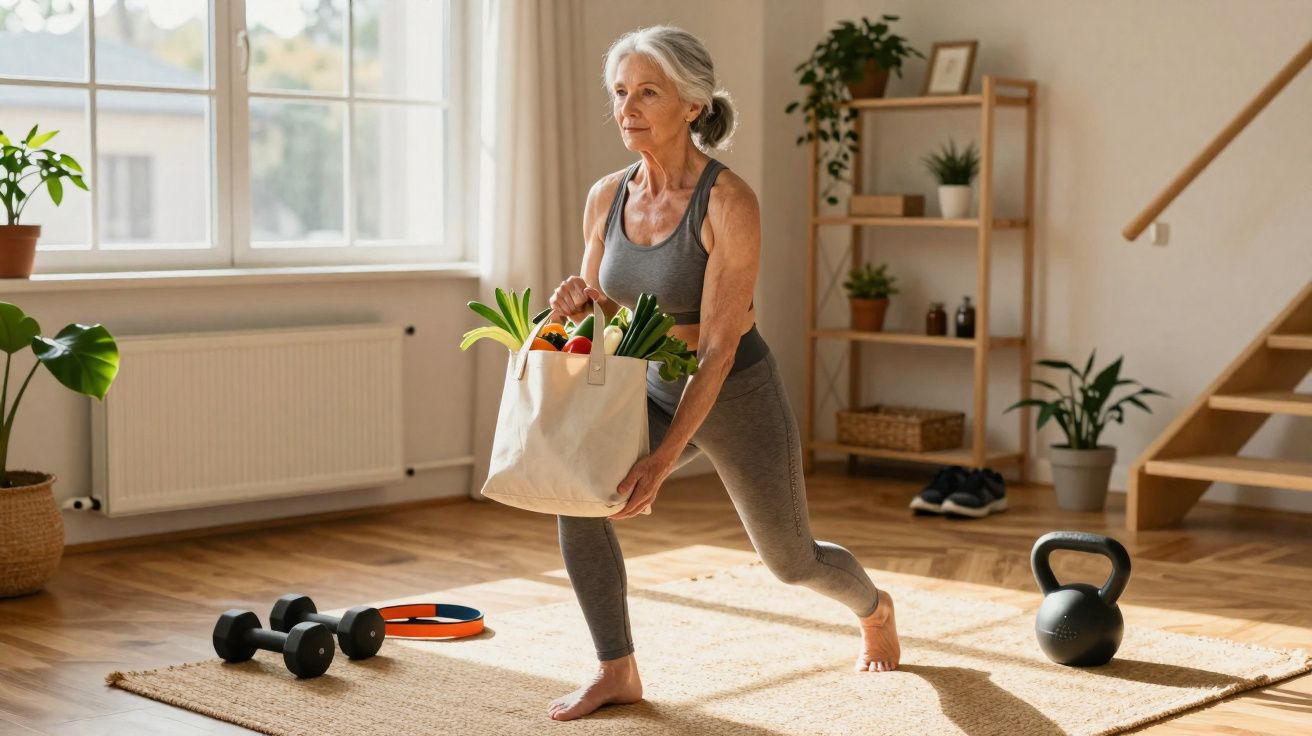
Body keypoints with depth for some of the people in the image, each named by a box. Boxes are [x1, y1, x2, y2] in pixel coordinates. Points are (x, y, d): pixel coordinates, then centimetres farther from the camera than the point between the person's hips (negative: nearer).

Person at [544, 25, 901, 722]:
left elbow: (718, 347, -26)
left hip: (739, 398, -4)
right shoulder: (607, 196, -8)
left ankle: (874, 608, 51)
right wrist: (576, 300, -20)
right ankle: (616, 672, -10)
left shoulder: (730, 202, -26)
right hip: (658, 393, 5)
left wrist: (663, 460, -31)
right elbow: (597, 306, 5)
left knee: (790, 559, 15)